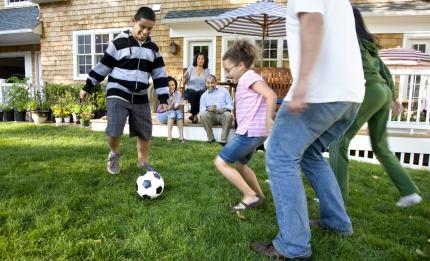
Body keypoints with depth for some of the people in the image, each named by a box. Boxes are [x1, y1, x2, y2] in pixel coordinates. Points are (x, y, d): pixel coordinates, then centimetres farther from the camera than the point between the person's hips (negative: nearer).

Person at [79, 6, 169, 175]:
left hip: (140, 98, 4)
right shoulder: (119, 42, -4)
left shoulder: (153, 48, 7)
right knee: (114, 131, -16)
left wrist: (163, 99, -1)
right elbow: (103, 67, 2)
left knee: (145, 133, 7)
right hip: (117, 95, -4)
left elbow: (160, 74, 7)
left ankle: (143, 162, 30)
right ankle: (114, 154, 18)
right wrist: (87, 87, 6)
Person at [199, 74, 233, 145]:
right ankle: (211, 138, -21)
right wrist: (208, 109, -20)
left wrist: (225, 109, -16)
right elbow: (202, 108, 4)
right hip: (211, 115, 1)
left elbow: (230, 104, 6)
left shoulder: (224, 91, 14)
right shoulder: (204, 95, 16)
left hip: (223, 114, -1)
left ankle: (223, 140, -31)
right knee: (203, 114, -30)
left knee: (228, 115, -35)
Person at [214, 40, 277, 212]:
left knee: (220, 162, -7)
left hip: (250, 131, -11)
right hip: (252, 131, 11)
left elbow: (271, 95, -25)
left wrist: (268, 119, -31)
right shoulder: (246, 79, 19)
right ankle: (259, 195, 33)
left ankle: (250, 196, -4)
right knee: (240, 164, 24)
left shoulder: (249, 77, -11)